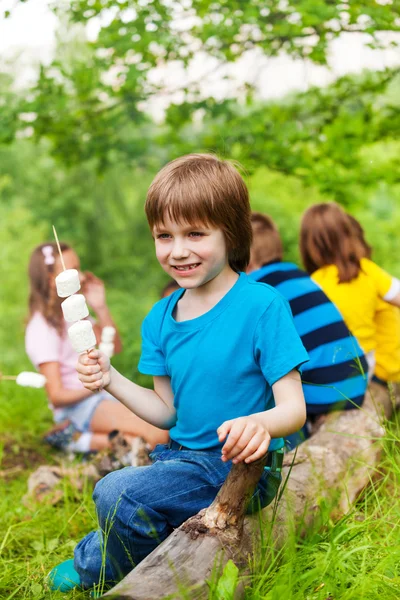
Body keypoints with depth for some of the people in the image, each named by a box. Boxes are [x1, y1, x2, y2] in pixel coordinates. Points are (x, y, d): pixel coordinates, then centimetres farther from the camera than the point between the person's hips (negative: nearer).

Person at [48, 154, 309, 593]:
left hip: (240, 465, -7)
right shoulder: (160, 319, 4)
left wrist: (259, 424, -39)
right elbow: (167, 412, 9)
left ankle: (94, 563, 8)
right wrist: (111, 380, -6)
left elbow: (293, 408, -17)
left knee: (118, 494, -21)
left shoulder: (263, 306, -16)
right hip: (181, 456, 7)